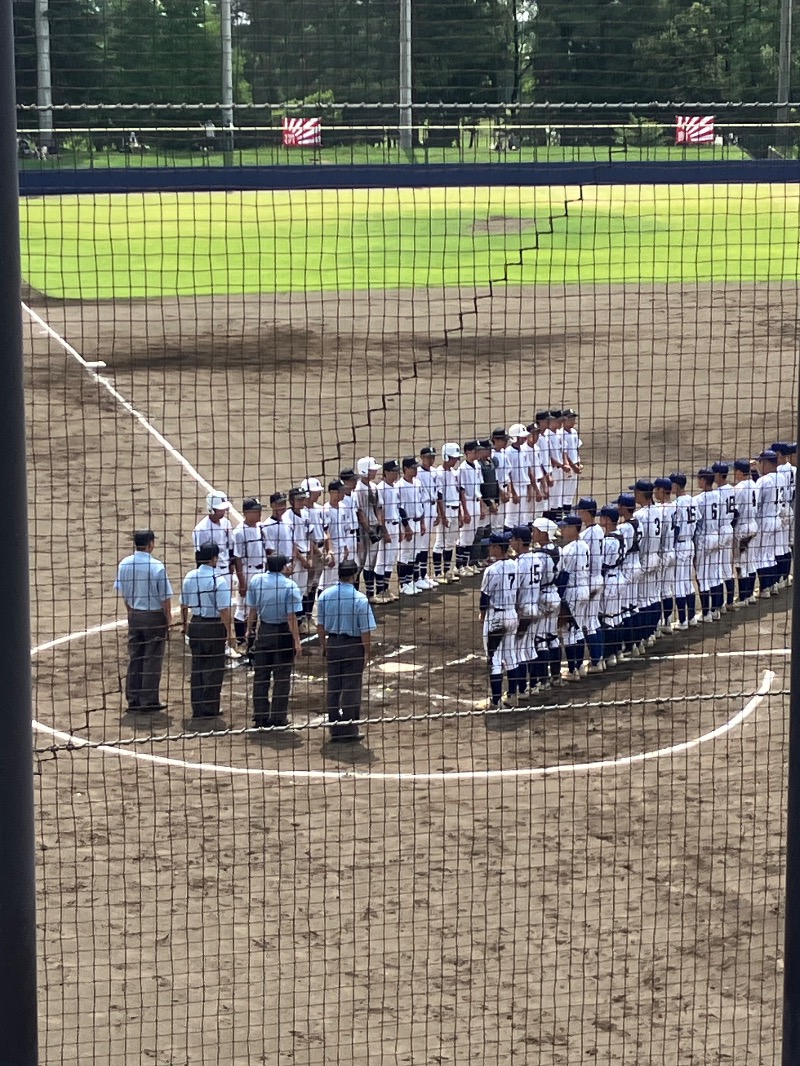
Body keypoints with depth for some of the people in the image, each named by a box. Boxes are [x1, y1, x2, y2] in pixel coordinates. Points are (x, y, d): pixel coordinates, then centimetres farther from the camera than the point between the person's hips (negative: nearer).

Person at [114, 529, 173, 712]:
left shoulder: (124, 564, -3)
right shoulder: (157, 567, -18)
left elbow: (122, 593, 7)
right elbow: (165, 598, -13)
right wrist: (168, 620, 1)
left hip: (134, 615, 5)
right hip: (154, 616, -5)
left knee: (134, 658, 12)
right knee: (152, 659, 3)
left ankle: (133, 700, 18)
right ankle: (150, 701, 7)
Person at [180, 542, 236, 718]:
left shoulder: (189, 577, 1)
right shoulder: (219, 580, -18)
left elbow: (184, 605, 9)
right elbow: (224, 610, -18)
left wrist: (184, 624, 23)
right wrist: (230, 632, -11)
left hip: (195, 625, 6)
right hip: (214, 627, -6)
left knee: (197, 666, 14)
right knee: (214, 668, 5)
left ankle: (197, 708, 20)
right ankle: (209, 709, 9)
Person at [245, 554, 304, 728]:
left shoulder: (256, 581, -4)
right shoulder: (290, 586, -16)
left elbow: (252, 609, 3)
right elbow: (292, 616, -16)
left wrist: (249, 629, 16)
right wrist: (297, 641, -12)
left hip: (263, 631, 4)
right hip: (283, 633, -4)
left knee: (260, 675, 12)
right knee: (282, 678, 6)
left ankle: (260, 716, 16)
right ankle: (278, 717, 9)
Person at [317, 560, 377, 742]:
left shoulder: (325, 596, -1)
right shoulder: (360, 599, -16)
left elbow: (320, 625, 6)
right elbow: (365, 630, -14)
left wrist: (324, 646, 16)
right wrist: (366, 652, -4)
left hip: (332, 644, 5)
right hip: (353, 646, -4)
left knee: (333, 688, 12)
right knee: (351, 690, 3)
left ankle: (335, 730, 18)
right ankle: (349, 732, 7)